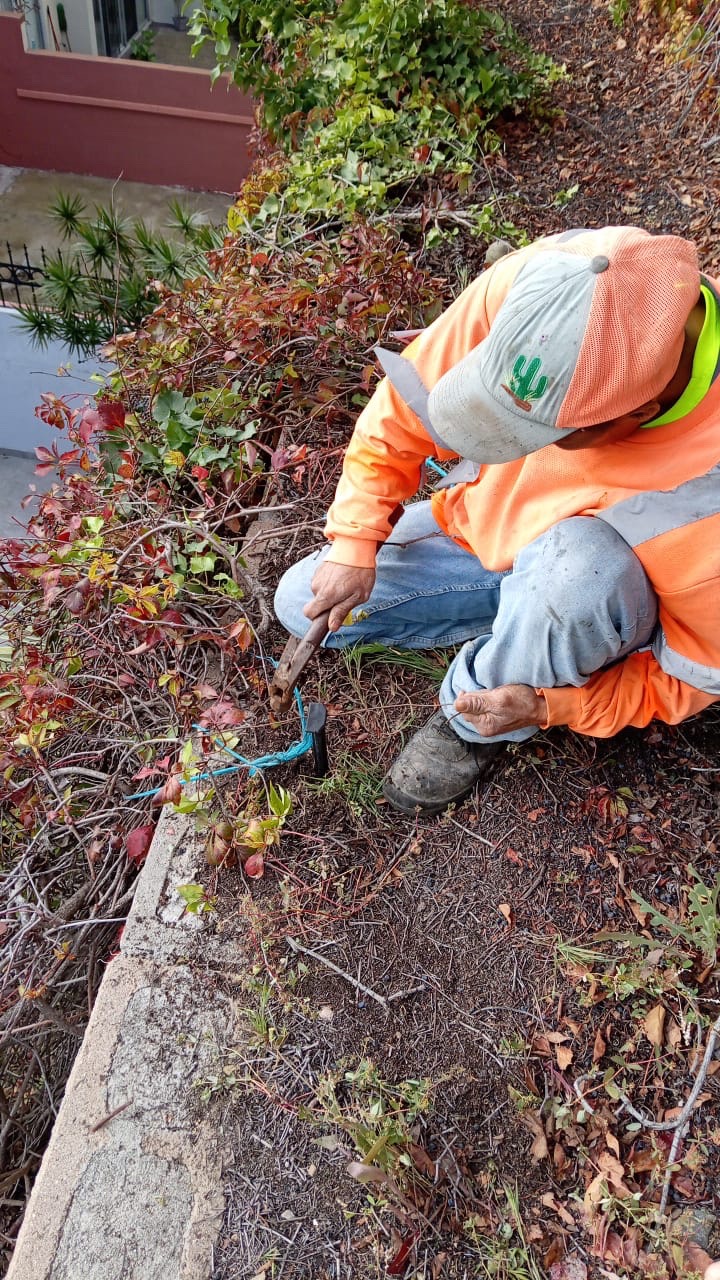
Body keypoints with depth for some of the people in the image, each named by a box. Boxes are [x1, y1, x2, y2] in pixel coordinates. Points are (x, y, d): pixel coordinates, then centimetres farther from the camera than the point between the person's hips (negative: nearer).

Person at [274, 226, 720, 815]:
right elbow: (402, 407, -13)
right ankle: (514, 611, 6)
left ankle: (473, 726, -10)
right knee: (302, 605, 2)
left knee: (575, 560, -41)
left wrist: (549, 706, -28)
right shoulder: (537, 282, -29)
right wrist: (354, 541, -16)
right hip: (483, 520, 4)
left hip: (604, 589, -4)